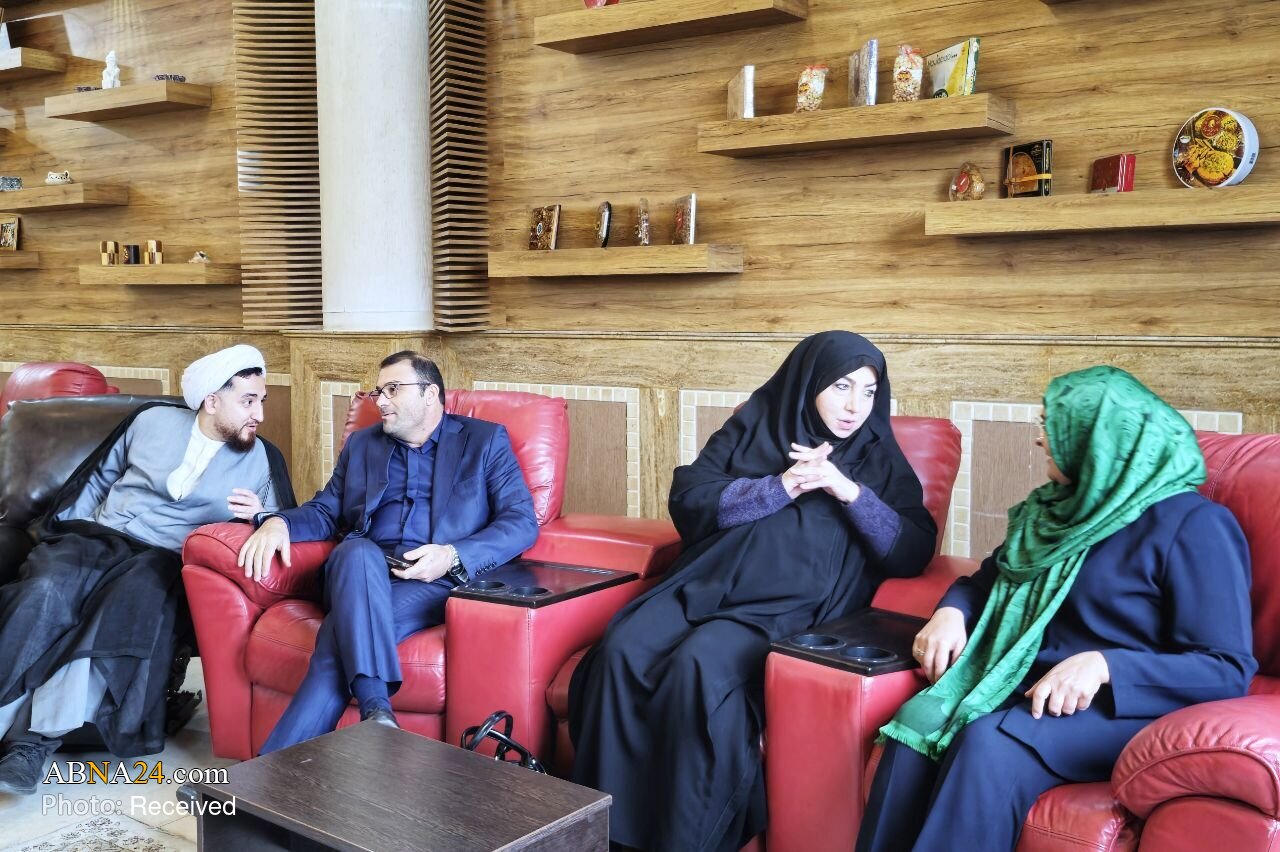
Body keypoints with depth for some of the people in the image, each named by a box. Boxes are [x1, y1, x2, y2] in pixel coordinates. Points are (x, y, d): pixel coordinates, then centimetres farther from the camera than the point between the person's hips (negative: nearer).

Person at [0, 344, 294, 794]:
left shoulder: (261, 460, 6)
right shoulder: (152, 420, 8)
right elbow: (97, 478, 19)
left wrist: (258, 516, -16)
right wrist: (64, 538, 13)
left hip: (163, 558, -1)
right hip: (98, 537, 2)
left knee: (132, 606, -36)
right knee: (44, 592, -31)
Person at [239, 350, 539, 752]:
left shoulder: (486, 441, 11)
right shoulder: (362, 444, 25)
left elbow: (522, 522, 1)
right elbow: (326, 511, 26)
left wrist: (453, 556, -16)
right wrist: (279, 522, 1)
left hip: (435, 581, -3)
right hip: (359, 572, 3)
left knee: (341, 639, -32)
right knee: (358, 550, -36)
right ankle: (375, 710, -43)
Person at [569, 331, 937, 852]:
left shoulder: (879, 458, 12)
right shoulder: (752, 427, 13)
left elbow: (913, 556, 2)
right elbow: (687, 501, 3)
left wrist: (850, 492, -11)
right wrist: (780, 487, -7)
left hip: (789, 609, -2)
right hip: (708, 584, 3)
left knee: (697, 666, -31)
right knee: (622, 651, -26)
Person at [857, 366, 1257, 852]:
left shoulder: (1192, 525, -9)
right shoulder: (1061, 507, 14)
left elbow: (1228, 670, -13)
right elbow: (990, 576, 24)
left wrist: (1103, 665, -27)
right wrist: (951, 611, -1)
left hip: (1126, 705, -6)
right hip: (1028, 682, 6)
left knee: (989, 744, -34)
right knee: (919, 720, -25)